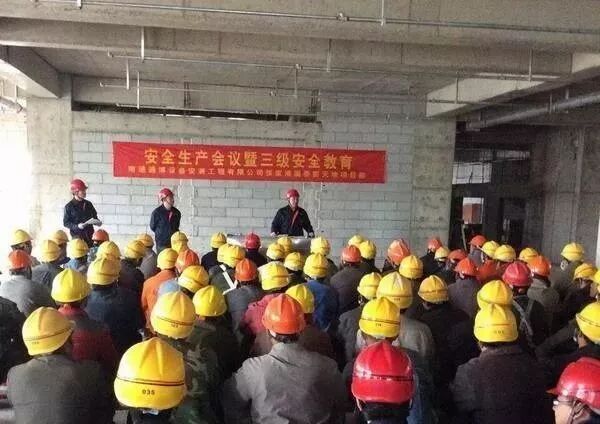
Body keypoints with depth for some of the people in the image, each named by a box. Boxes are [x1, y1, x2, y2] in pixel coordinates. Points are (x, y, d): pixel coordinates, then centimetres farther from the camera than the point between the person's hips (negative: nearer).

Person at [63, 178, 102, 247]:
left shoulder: (88, 204, 9)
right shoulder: (69, 206, -4)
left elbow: (94, 217, 19)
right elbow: (66, 223, -3)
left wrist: (97, 222, -3)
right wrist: (77, 226, -19)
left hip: (90, 235, 4)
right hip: (77, 236, -4)